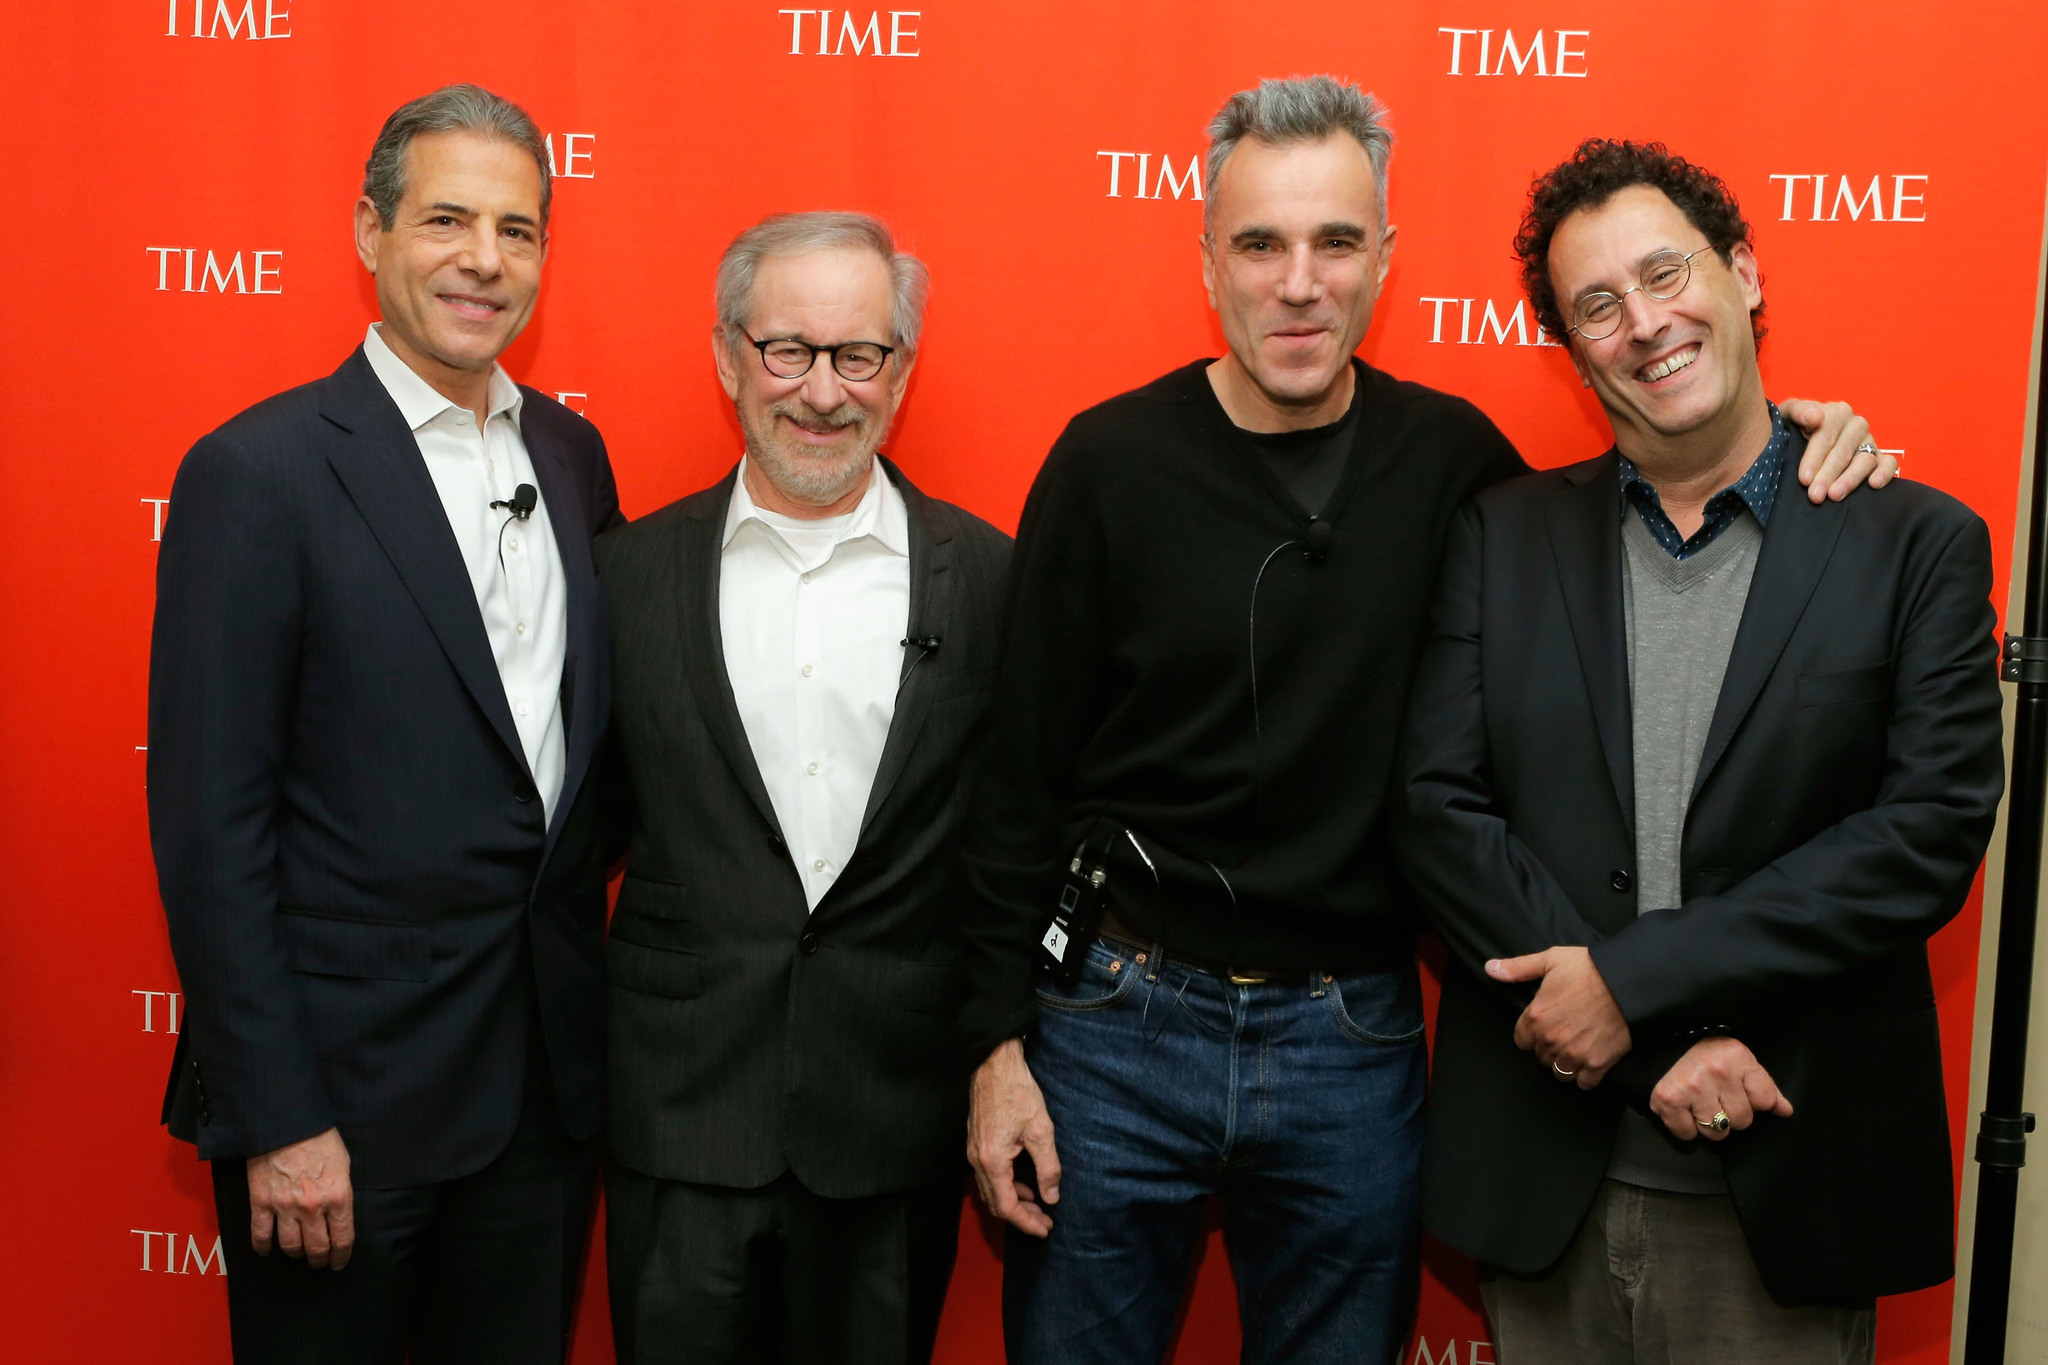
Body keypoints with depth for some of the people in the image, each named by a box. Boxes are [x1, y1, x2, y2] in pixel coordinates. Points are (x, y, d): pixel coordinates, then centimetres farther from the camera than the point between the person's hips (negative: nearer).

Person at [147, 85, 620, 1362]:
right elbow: (209, 825, -13)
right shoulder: (259, 473, -11)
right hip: (346, 1086, -5)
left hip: (549, 1071, 6)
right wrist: (277, 1119, -15)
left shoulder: (571, 454, 7)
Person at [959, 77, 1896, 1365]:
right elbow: (1023, 774, -4)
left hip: (1353, 1041, 2)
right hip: (1117, 1019, -1)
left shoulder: (1450, 455, -1)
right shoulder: (1111, 461, -7)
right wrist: (997, 1041, -5)